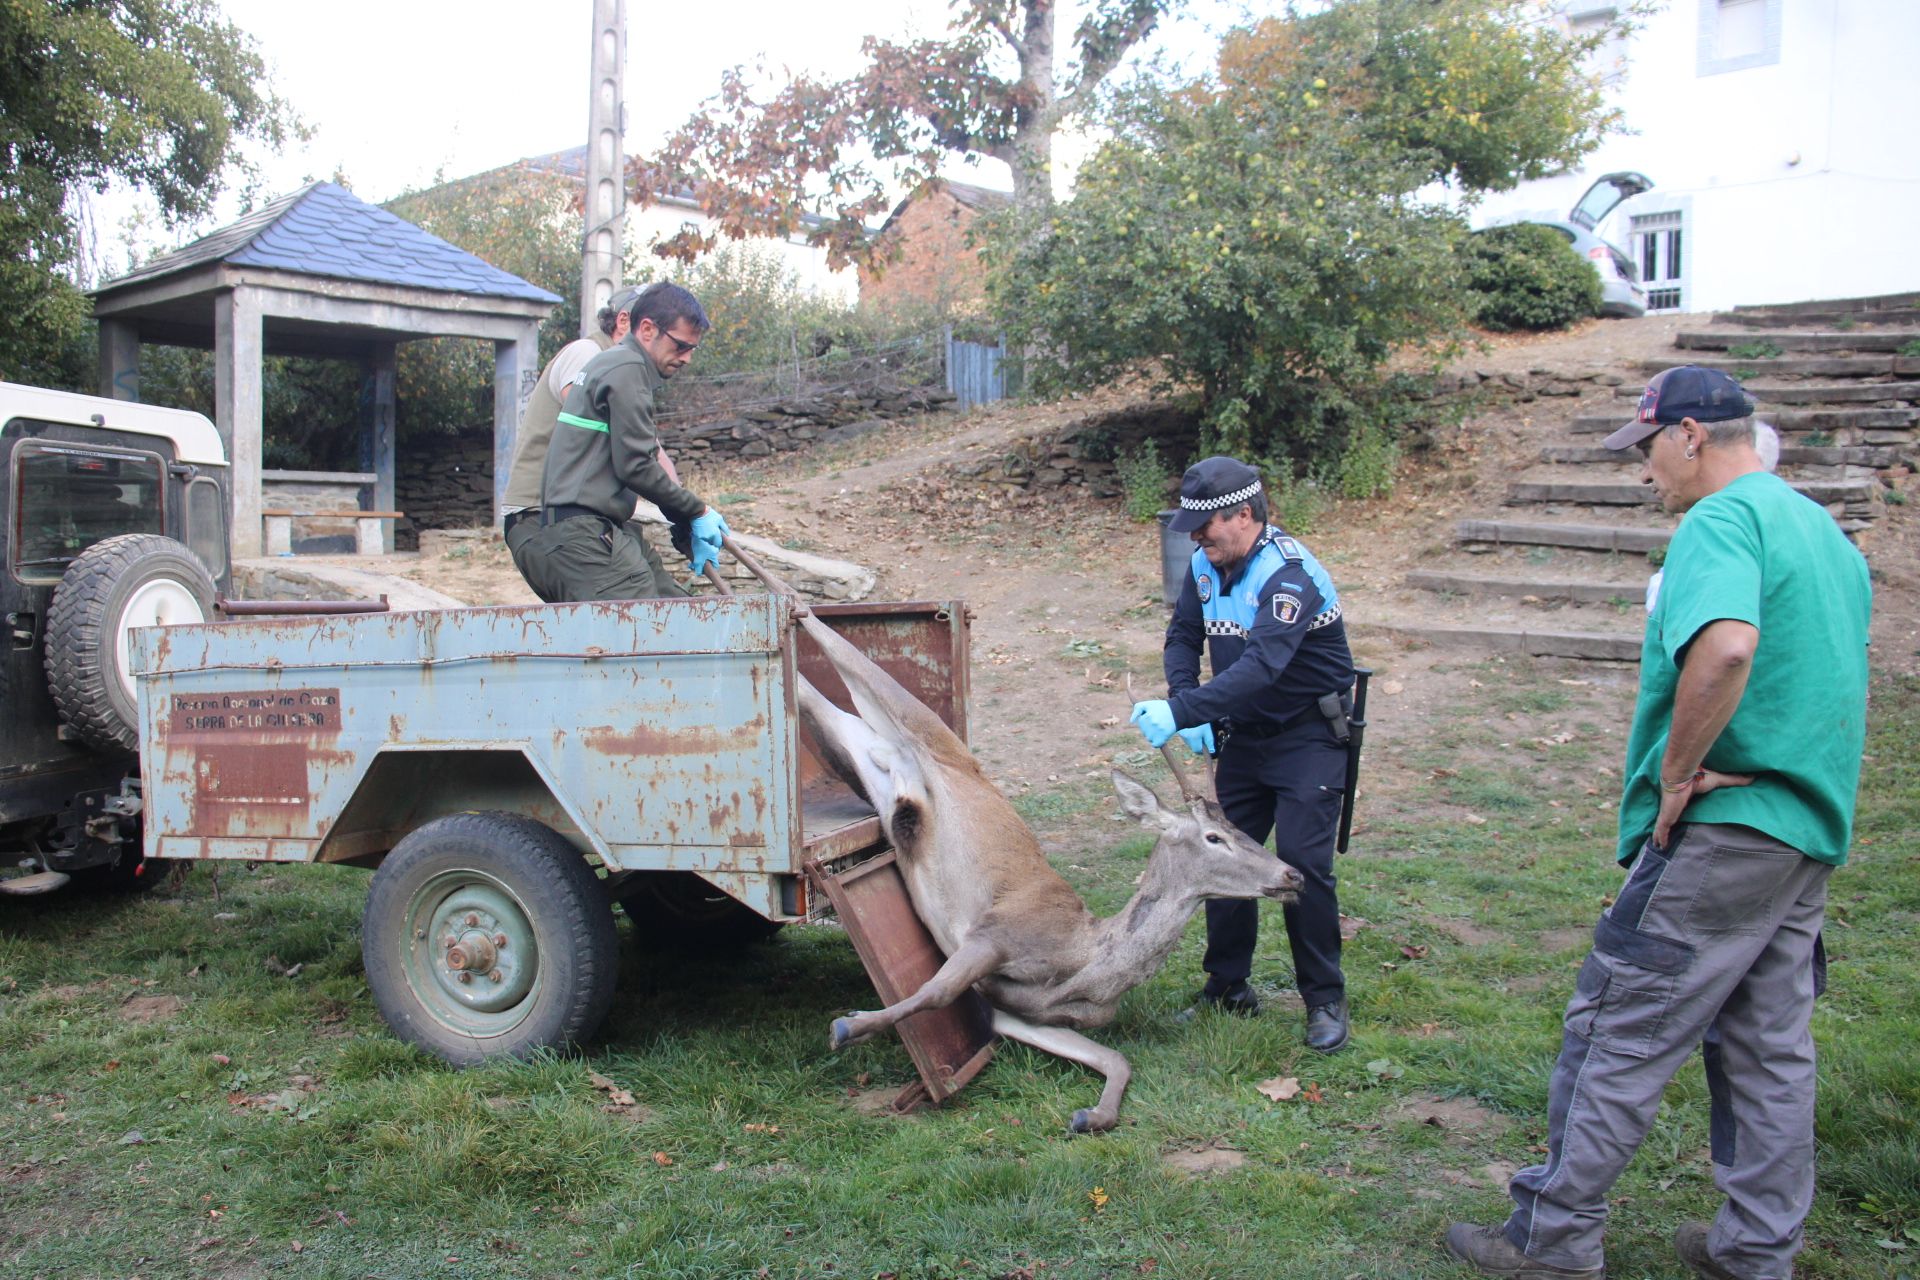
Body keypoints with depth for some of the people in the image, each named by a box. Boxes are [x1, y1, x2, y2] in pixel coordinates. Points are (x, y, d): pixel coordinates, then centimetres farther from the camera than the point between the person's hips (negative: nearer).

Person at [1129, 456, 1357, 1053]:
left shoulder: (1287, 574, -27)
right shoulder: (1206, 566, -2)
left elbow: (1261, 666, -39)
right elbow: (1183, 638, 7)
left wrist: (1181, 711, -46)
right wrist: (1186, 702, -12)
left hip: (1308, 735, -7)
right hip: (1245, 733, 7)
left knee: (1302, 863, -12)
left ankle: (1325, 1001, 4)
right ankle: (1228, 987, 21)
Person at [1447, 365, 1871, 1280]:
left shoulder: (1721, 521, -14)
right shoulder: (1824, 530, 17)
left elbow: (1725, 646, -35)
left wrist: (1678, 771, -23)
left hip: (1722, 829, -9)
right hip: (1812, 829, 10)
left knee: (1618, 1031, -1)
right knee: (1770, 1048, 15)